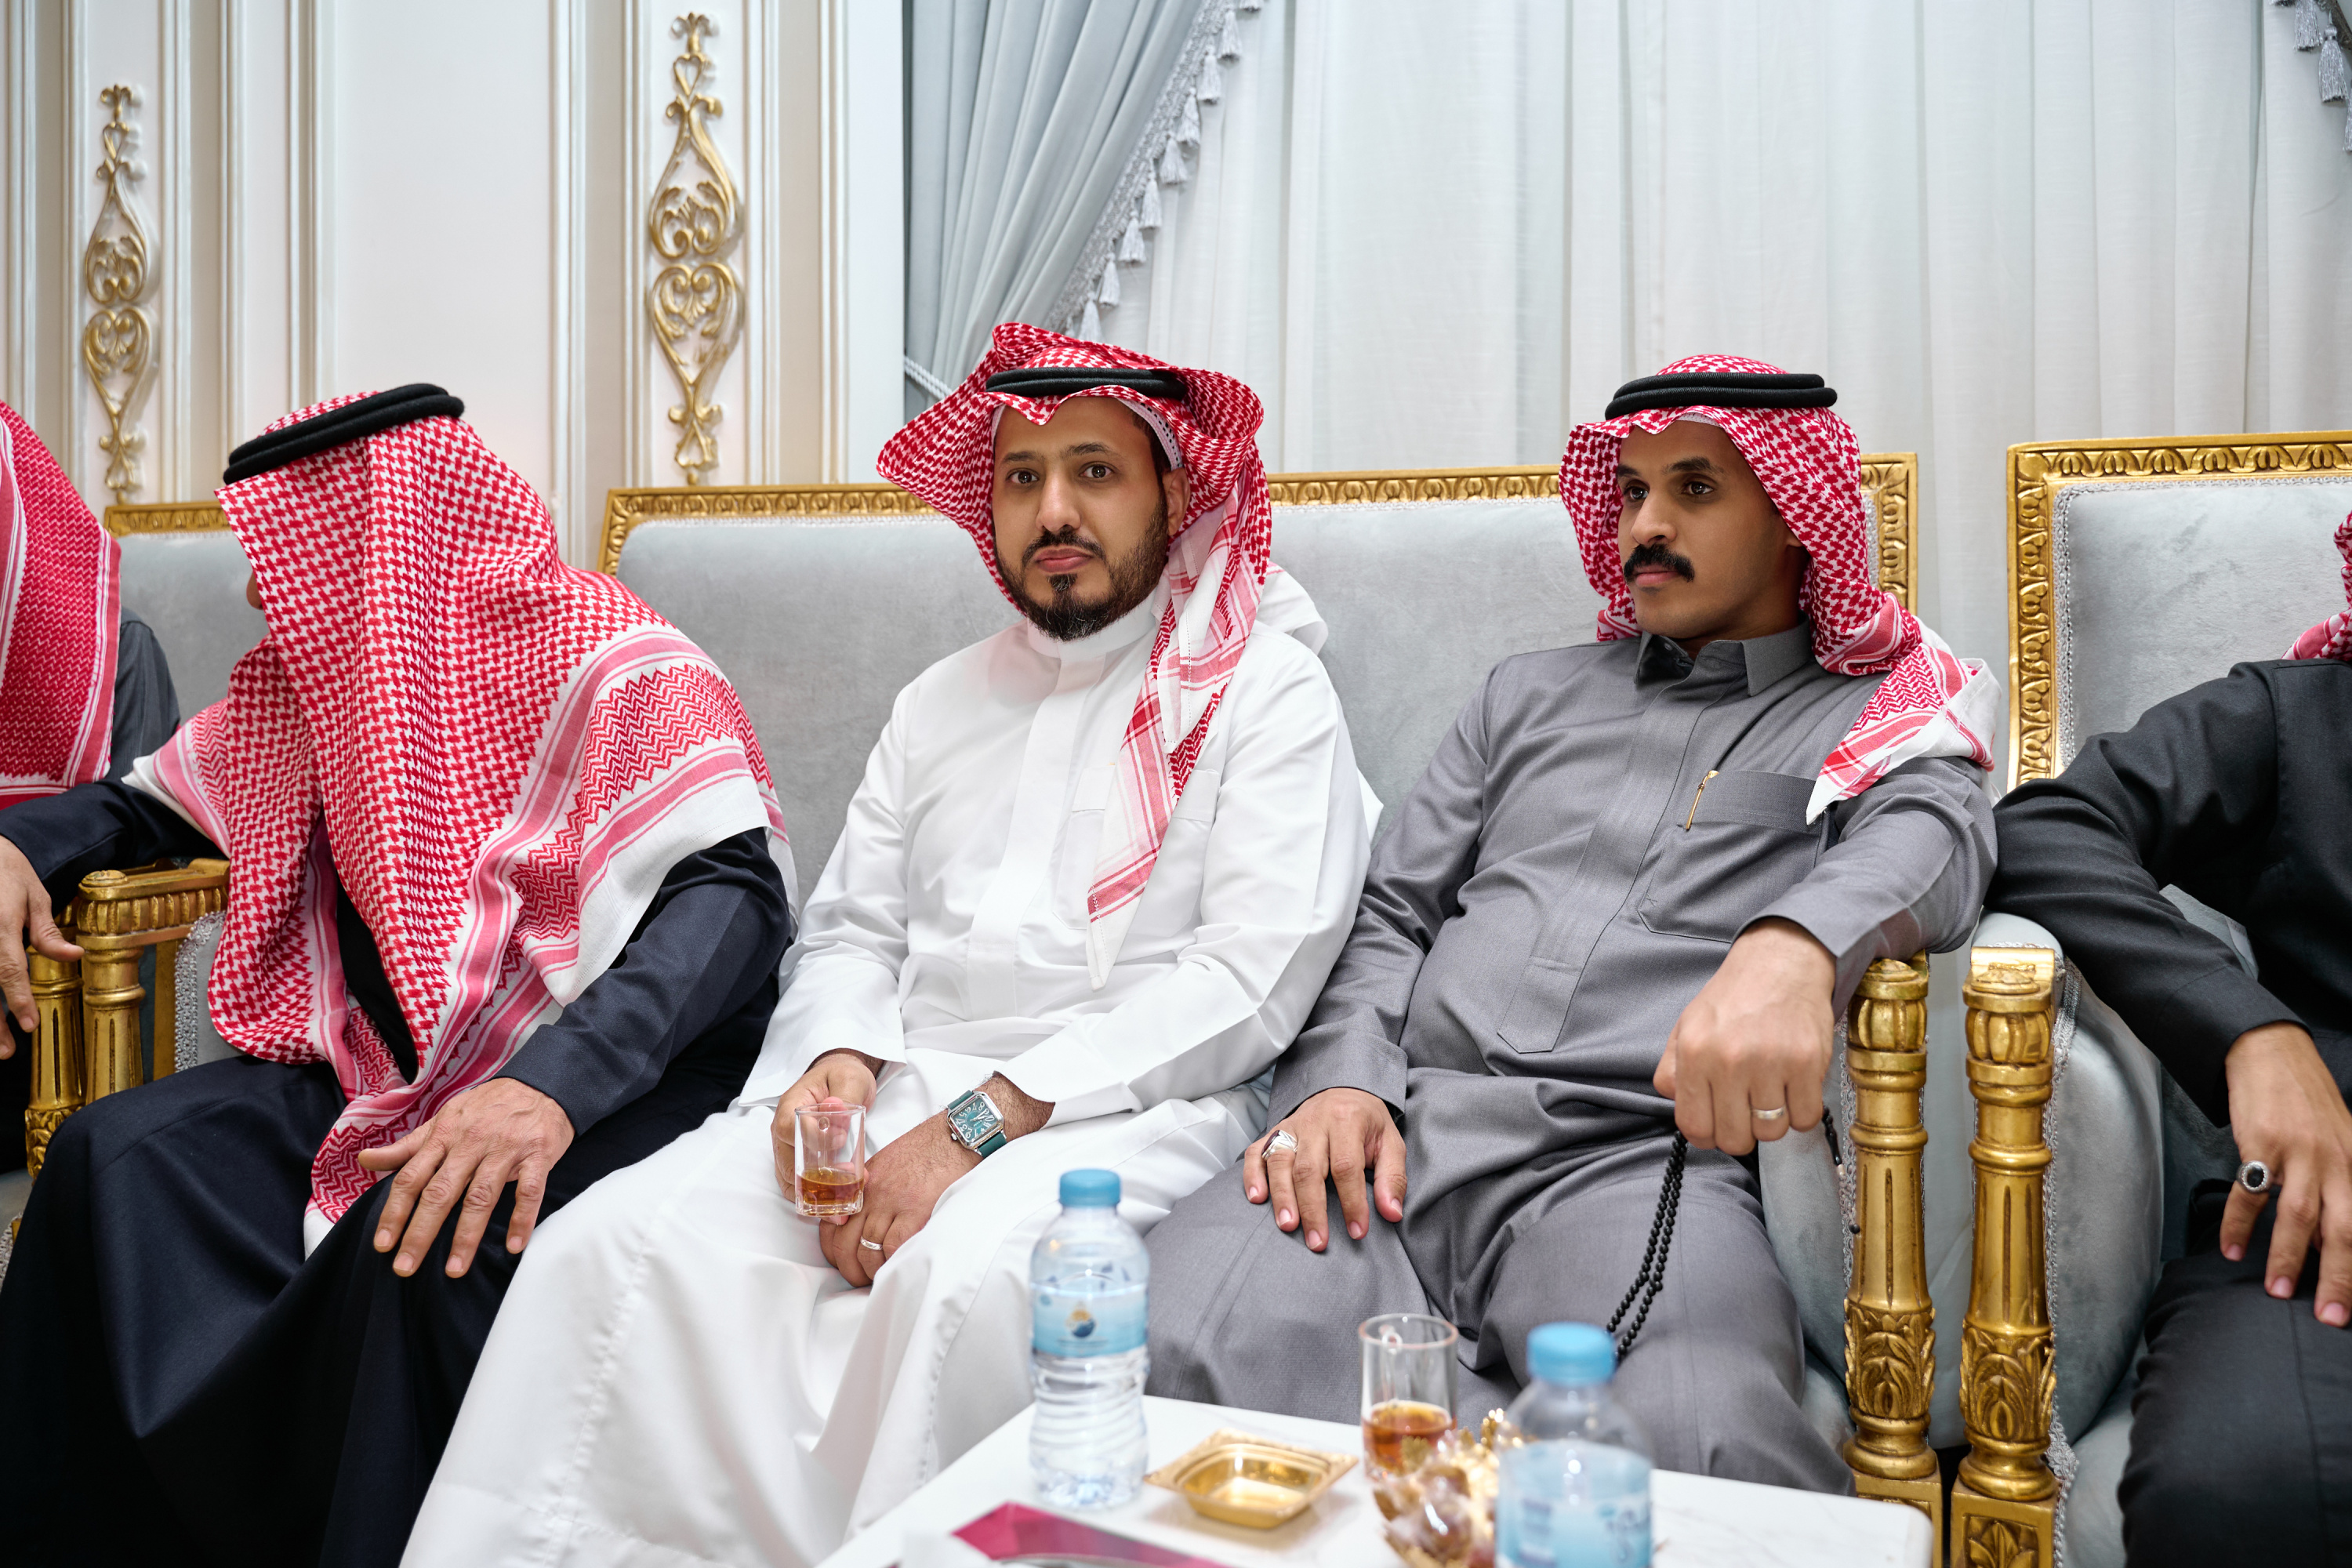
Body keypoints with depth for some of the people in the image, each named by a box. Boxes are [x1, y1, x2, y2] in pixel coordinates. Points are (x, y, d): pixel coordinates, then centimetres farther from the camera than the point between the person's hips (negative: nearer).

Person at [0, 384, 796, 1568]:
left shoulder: (615, 669, -11)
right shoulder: (311, 669, 14)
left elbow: (735, 889, -23)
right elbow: (150, 802, 29)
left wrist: (553, 1084, -37)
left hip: (609, 1076, -7)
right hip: (386, 1066, 7)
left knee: (435, 1236, -33)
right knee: (114, 1156, -10)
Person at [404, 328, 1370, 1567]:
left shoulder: (1263, 688, 1)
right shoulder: (940, 701, 20)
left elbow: (1248, 979, -10)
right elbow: (851, 931, 20)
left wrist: (982, 1120, -15)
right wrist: (840, 1062, -4)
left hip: (1127, 1107, -4)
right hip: (905, 1091, 5)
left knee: (957, 1272, -34)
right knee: (616, 1238, -16)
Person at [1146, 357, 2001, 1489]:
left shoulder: (1880, 717, 17)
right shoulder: (1531, 692, 27)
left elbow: (1926, 838, -8)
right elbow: (1389, 914, 22)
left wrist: (1793, 949, -33)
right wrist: (1343, 1078, 0)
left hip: (1634, 1158, -3)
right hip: (1405, 1123, 4)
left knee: (1700, 1449, -37)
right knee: (1174, 1349, -26)